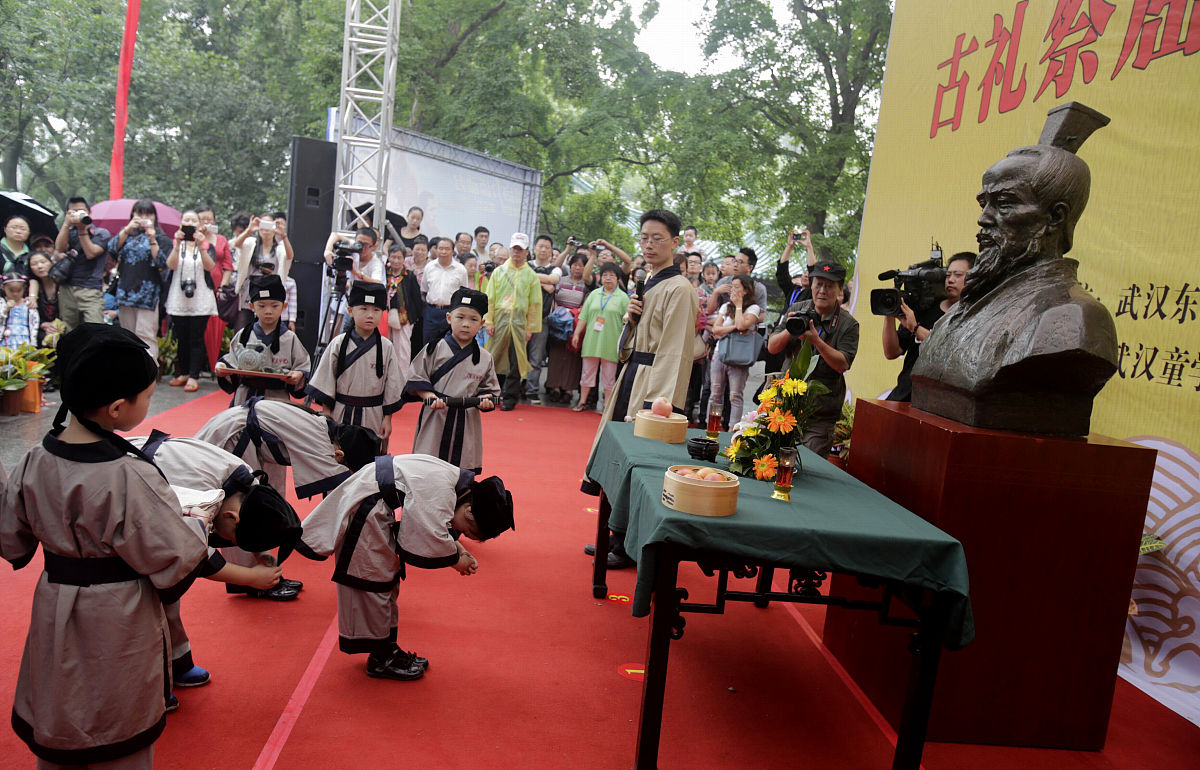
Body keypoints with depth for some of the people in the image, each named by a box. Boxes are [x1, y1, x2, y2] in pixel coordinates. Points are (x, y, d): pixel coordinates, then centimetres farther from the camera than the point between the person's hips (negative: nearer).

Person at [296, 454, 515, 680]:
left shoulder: (458, 482, 2)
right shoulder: (440, 489, -29)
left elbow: (434, 523, 17)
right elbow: (433, 538, -33)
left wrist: (457, 546, 3)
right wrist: (455, 559, -15)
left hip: (376, 506, 11)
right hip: (363, 507, -11)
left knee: (388, 578, 17)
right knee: (373, 580, -3)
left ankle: (386, 648, 29)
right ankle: (380, 659, 8)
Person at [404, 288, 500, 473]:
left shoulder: (484, 358, 5)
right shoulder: (434, 350, -2)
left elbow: (490, 388, 12)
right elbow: (416, 380, 1)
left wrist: (485, 399, -9)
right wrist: (429, 396, -16)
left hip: (466, 424, 2)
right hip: (435, 419, -2)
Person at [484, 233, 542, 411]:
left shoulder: (531, 275, 7)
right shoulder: (499, 271, 9)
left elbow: (535, 304, 5)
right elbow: (490, 298, 7)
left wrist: (530, 328, -1)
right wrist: (489, 321, -2)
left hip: (519, 322, -1)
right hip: (499, 319, 1)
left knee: (515, 362, 0)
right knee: (495, 359, 3)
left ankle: (510, 398, 8)